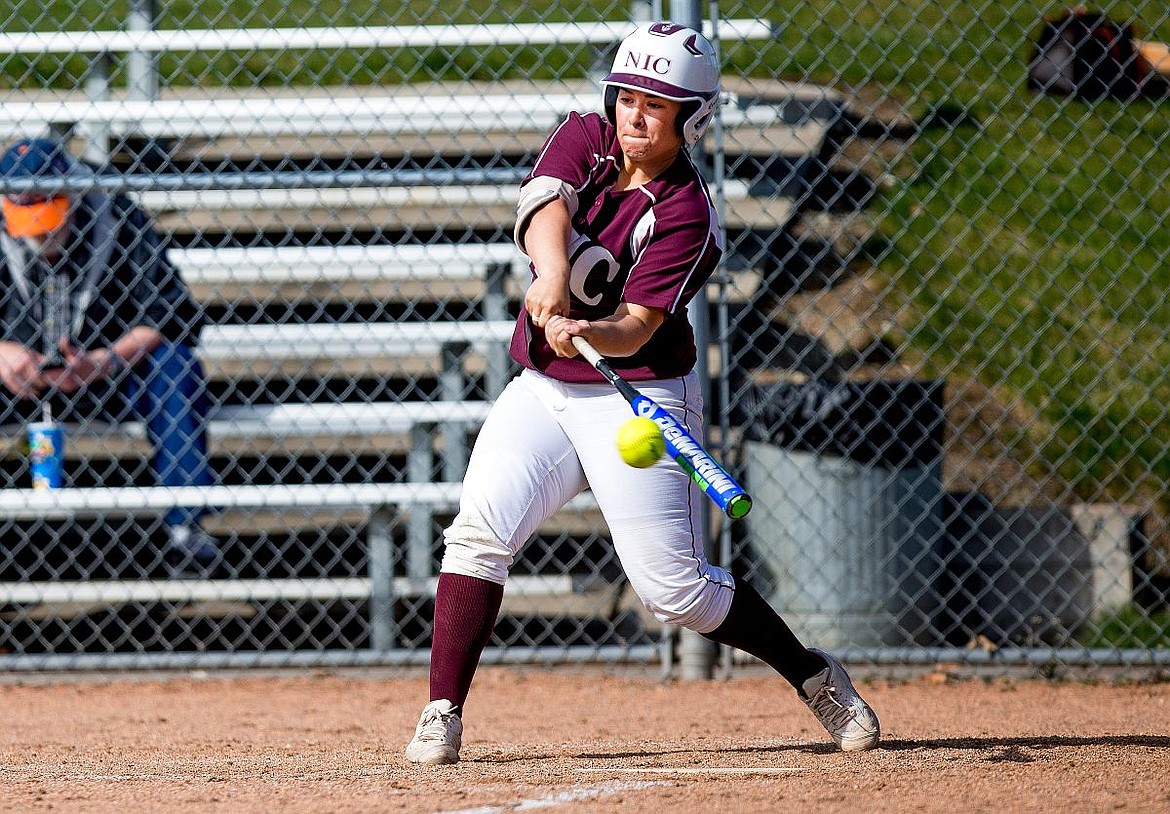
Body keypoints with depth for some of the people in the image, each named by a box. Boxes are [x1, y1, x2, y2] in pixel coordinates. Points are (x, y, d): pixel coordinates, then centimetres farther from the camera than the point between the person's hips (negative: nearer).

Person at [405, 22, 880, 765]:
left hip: (639, 399, -4)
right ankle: (443, 717, -16)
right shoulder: (584, 140, 0)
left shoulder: (687, 215, -15)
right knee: (479, 528, -18)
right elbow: (547, 204, -22)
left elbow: (638, 327, -23)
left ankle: (815, 676, 15)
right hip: (542, 390, 4)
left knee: (674, 587, -7)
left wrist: (587, 334, -46)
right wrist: (552, 273, -43)